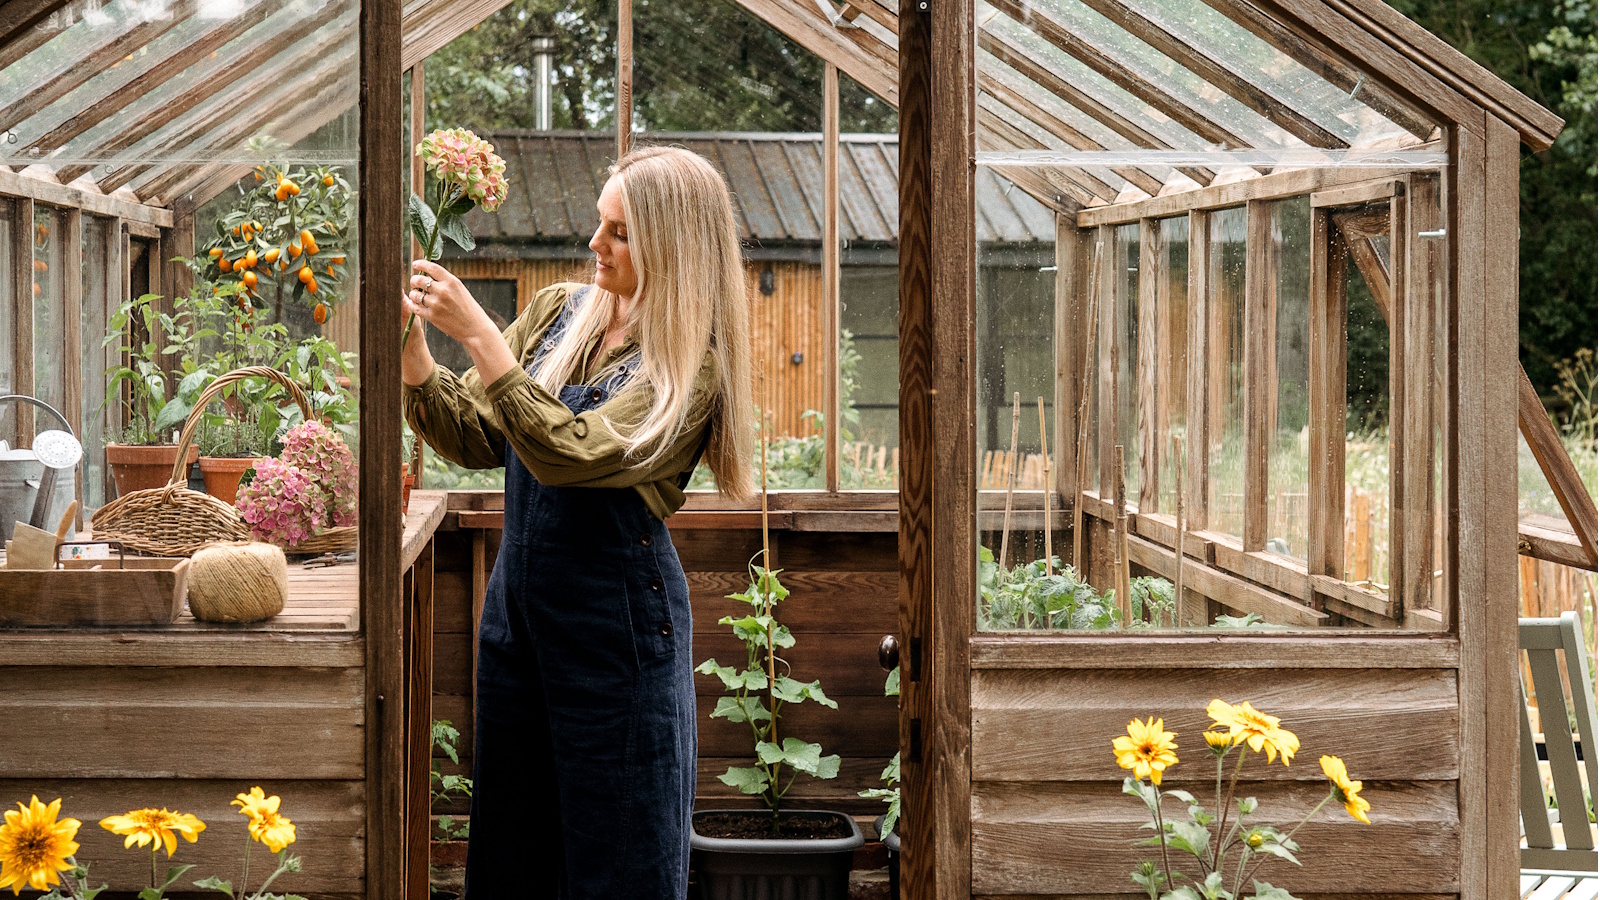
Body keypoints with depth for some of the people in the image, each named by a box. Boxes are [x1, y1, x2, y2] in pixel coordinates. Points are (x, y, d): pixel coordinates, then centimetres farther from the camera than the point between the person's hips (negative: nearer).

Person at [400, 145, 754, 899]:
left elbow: (570, 453, -25)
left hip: (617, 614, -6)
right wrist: (411, 344, -9)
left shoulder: (689, 359, -13)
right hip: (519, 598, 6)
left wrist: (477, 333, -26)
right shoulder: (559, 311, 7)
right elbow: (475, 437, 6)